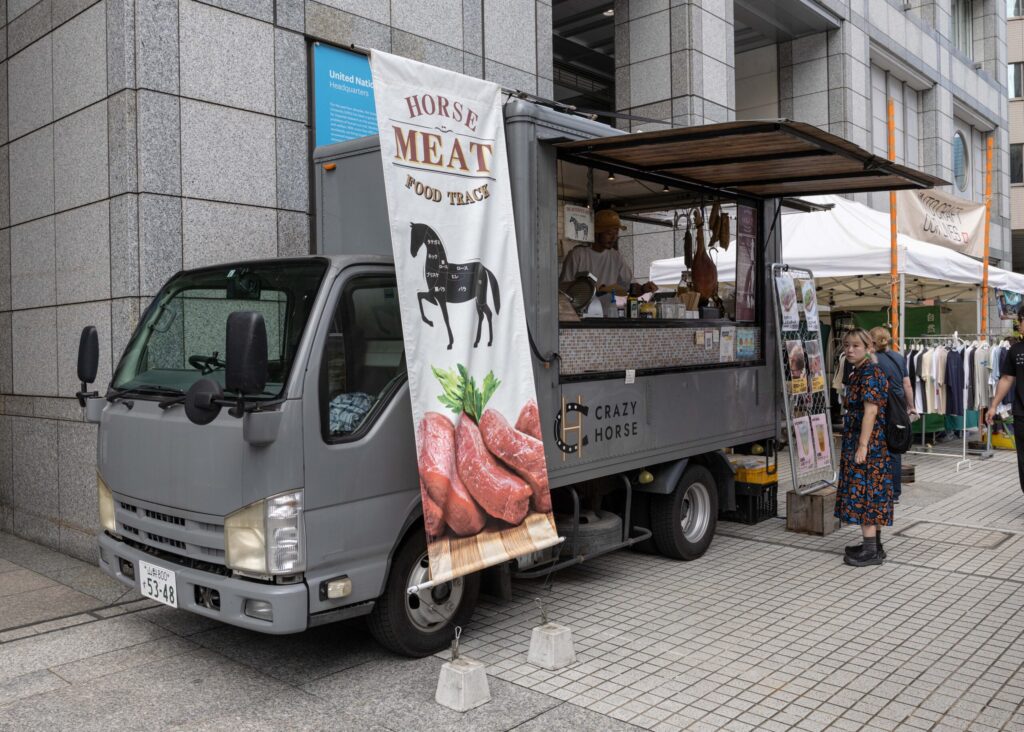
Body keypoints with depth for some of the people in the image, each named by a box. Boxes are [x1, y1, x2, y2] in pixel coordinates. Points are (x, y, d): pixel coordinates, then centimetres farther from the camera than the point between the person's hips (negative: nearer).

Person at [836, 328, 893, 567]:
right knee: (871, 491, 14)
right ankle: (874, 544, 22)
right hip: (859, 441, 10)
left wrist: (862, 445, -25)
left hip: (868, 442, -10)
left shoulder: (870, 373, -15)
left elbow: (871, 410, -22)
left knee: (864, 491, -7)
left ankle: (871, 551, -3)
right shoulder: (858, 373, 15)